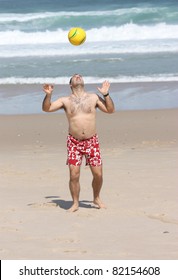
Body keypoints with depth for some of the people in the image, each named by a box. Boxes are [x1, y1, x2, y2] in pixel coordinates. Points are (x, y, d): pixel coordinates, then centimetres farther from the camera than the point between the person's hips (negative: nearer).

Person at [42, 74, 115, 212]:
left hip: (92, 141, 1)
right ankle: (75, 203, 8)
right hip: (74, 142, -1)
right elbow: (46, 108, 2)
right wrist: (48, 95, -14)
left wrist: (106, 95, -5)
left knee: (98, 174, 0)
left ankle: (97, 198, 23)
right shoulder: (66, 101, 7)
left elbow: (110, 110, 6)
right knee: (74, 175, -7)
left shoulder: (93, 98, 8)